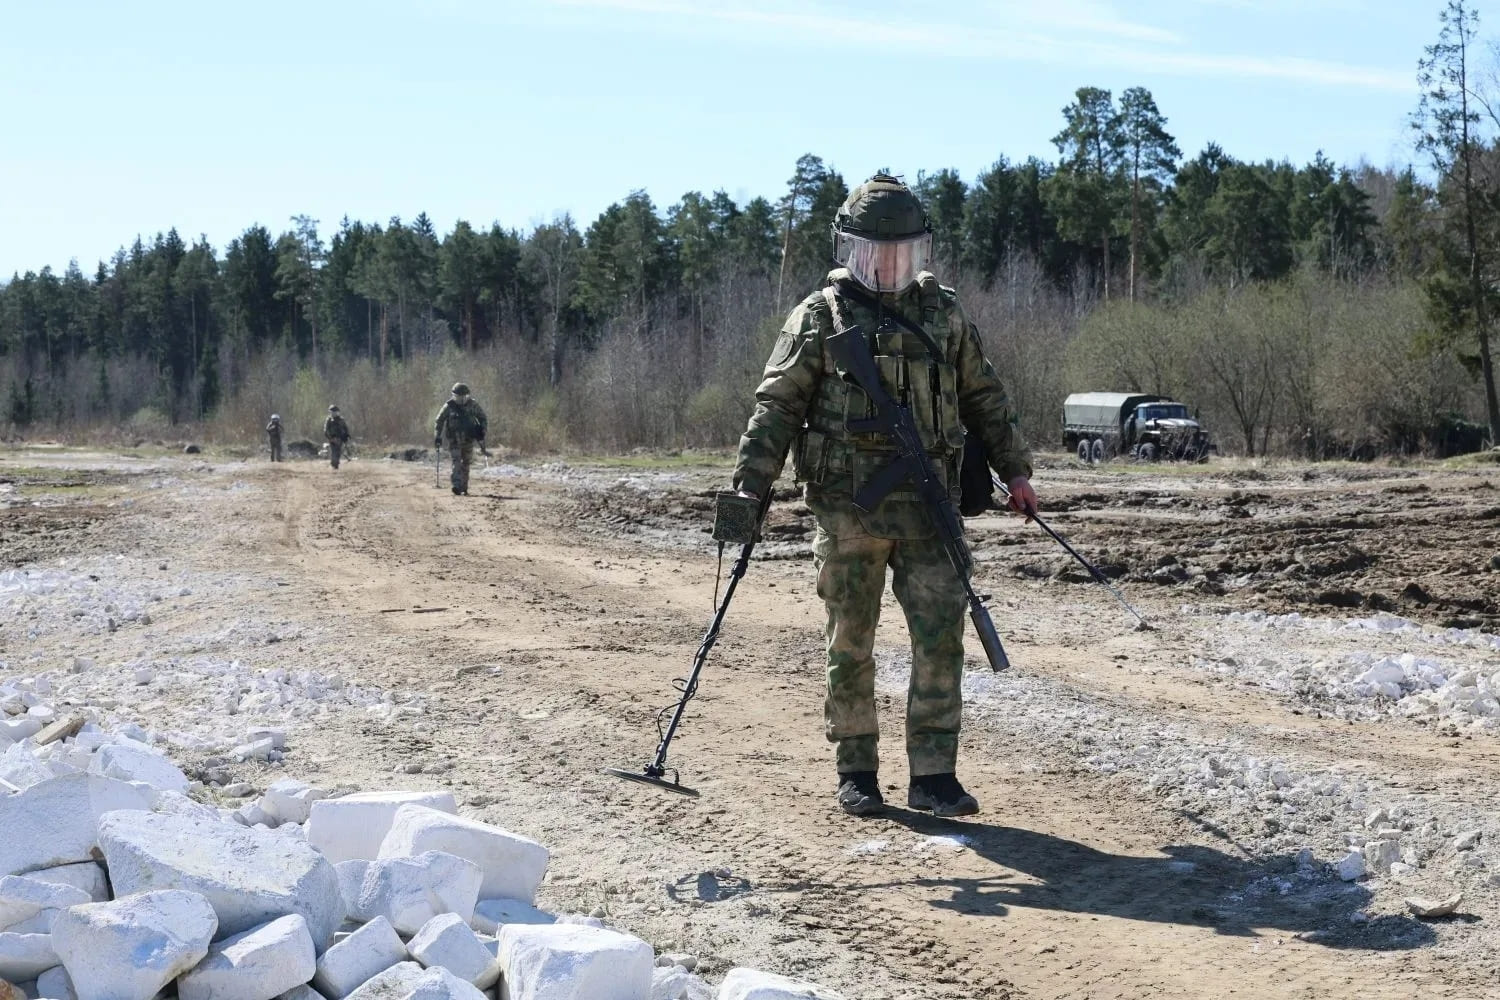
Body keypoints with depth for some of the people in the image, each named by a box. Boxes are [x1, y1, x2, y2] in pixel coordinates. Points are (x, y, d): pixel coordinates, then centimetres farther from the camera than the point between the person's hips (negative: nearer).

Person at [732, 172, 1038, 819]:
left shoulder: (944, 315, 12)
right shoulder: (820, 317, 2)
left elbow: (983, 399, 20)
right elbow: (778, 405, -2)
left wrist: (1014, 469, 17)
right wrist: (752, 482, -11)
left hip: (928, 505, 2)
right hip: (847, 507, -2)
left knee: (941, 634, -5)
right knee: (850, 644, 5)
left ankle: (933, 775, 1)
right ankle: (855, 772, 17)